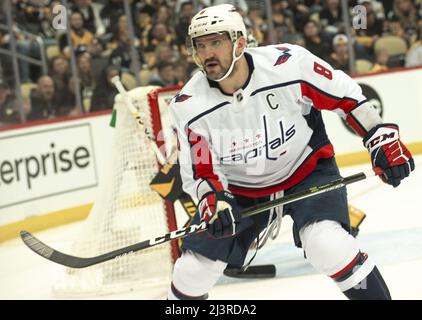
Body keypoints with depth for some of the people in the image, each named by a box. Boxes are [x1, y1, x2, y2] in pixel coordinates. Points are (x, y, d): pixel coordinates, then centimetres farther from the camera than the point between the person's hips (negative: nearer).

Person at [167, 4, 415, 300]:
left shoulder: (289, 63, -25)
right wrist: (213, 202, -28)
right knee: (195, 270, 0)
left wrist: (383, 137, -12)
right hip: (239, 190, 3)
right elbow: (198, 171, -9)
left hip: (308, 169, -3)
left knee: (327, 245, -28)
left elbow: (345, 95, -11)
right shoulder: (188, 106, -17)